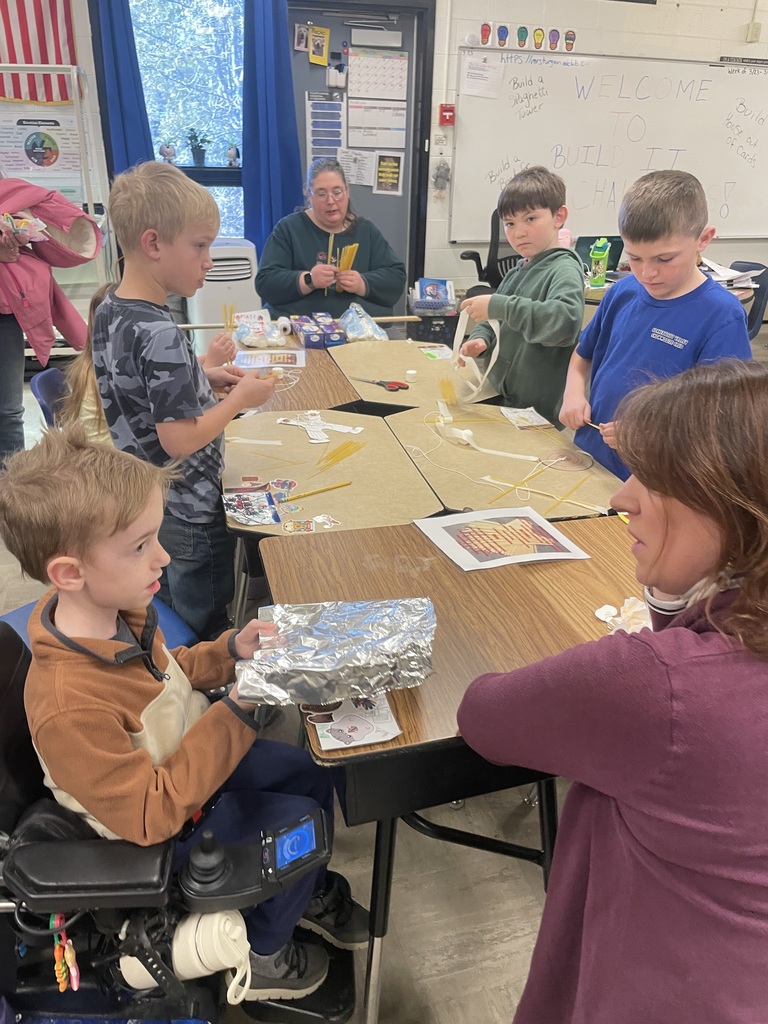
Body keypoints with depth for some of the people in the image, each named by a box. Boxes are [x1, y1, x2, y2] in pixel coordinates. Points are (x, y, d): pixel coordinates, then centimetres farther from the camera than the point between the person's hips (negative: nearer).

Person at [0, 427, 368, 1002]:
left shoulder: (117, 612, -16)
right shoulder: (70, 706, -41)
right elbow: (149, 816, -31)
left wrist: (228, 652, -11)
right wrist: (236, 715, -34)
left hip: (194, 757, 7)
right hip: (163, 827, -7)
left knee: (313, 774, 12)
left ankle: (311, 891, 41)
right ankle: (258, 957, 23)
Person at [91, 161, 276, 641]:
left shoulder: (109, 310, 0)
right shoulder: (161, 333, -28)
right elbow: (180, 440, -26)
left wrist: (203, 375, 4)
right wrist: (240, 398, -14)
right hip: (190, 515, -9)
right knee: (205, 636, 12)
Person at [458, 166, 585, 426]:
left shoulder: (564, 269, -14)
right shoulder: (518, 271, 8)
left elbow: (566, 320, -33)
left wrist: (497, 306, -34)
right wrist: (480, 338, -7)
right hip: (502, 399, 7)